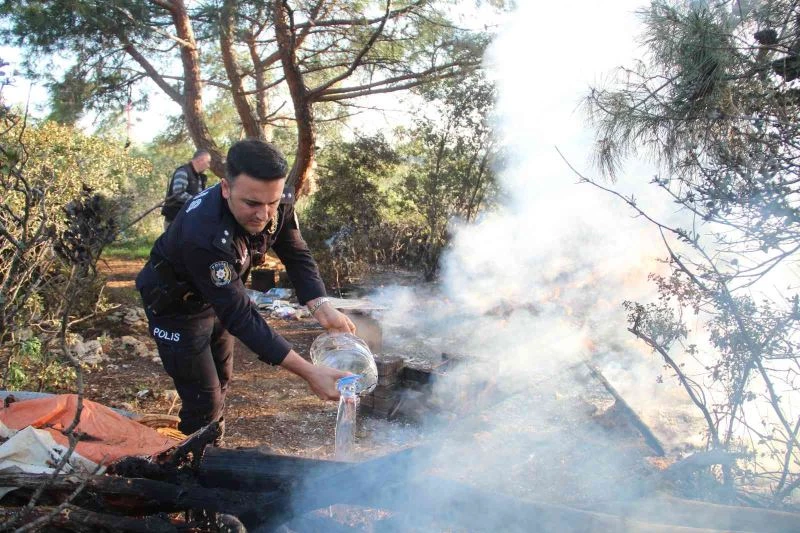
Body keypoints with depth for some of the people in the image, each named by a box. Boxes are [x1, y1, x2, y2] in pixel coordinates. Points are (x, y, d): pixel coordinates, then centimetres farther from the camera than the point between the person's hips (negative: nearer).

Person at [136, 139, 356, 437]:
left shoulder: (278, 201, -25)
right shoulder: (203, 234, -43)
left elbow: (296, 255, -12)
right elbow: (239, 315, -40)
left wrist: (321, 306, -31)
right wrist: (309, 373, -45)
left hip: (219, 295, 7)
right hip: (176, 305, -7)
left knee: (221, 382, 22)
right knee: (204, 404, -4)